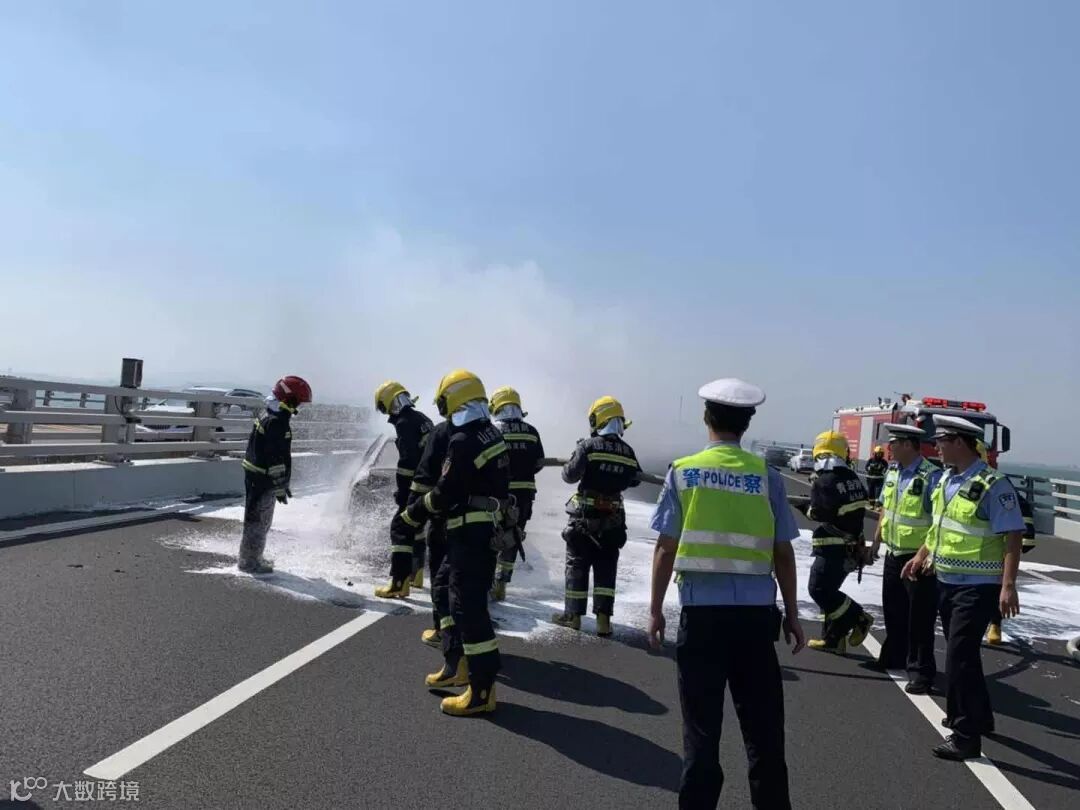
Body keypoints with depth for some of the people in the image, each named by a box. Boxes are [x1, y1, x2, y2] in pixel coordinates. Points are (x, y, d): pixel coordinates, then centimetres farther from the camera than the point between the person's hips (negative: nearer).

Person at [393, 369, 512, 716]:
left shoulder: (462, 441, -19)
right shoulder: (492, 434, 10)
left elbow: (444, 495, -18)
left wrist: (410, 515, -4)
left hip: (471, 533, -10)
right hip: (491, 529, 10)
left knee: (469, 606, -6)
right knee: (459, 597, 21)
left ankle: (482, 690, -2)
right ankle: (456, 666, 32)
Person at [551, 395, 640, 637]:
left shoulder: (589, 446, -12)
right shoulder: (628, 452, 1)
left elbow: (570, 475, -12)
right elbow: (630, 481, 10)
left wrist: (571, 463, 8)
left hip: (584, 516, -3)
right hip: (613, 519, 3)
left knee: (577, 564, 8)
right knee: (606, 568, 10)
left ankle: (573, 615, 13)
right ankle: (603, 618, 6)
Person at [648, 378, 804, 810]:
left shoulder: (682, 471, -1)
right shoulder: (766, 475, 0)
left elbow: (665, 548, -2)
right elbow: (783, 553, 2)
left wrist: (655, 609, 7)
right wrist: (791, 613, 13)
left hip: (701, 608, -1)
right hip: (756, 609, 1)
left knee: (702, 720, 9)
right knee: (761, 720, 14)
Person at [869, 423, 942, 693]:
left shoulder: (931, 476, -20)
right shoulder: (892, 472, 6)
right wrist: (876, 542, 19)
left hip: (918, 559, -8)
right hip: (893, 555, 8)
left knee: (920, 618, 1)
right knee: (893, 611, 21)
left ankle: (921, 671, 10)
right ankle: (894, 657, 38)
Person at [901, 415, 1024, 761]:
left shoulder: (993, 485, -18)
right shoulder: (946, 480, 7)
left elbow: (1012, 537, -20)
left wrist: (1008, 586, -25)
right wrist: (921, 556, 19)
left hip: (977, 587, -8)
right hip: (947, 581, 8)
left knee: (960, 658, -8)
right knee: (961, 654, 20)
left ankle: (967, 736, 2)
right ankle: (978, 716, 39)